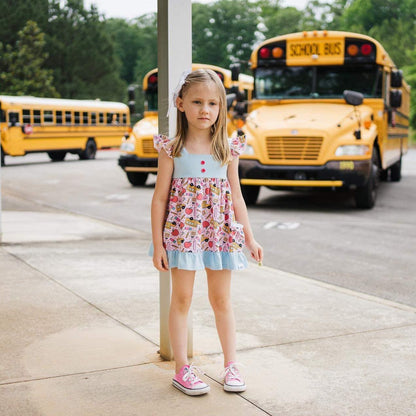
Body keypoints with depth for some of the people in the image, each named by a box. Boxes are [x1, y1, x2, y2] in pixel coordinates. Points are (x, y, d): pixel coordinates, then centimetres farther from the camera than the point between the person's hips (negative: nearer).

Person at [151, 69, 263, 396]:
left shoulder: (228, 149, 2)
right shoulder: (172, 150, -5)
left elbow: (236, 197, 8)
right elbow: (160, 198, -3)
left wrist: (249, 237, 7)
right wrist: (158, 243, -6)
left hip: (220, 233, 2)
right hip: (183, 231, -2)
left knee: (221, 299, 12)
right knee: (181, 299, 5)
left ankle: (231, 365, 24)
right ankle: (182, 369, 16)